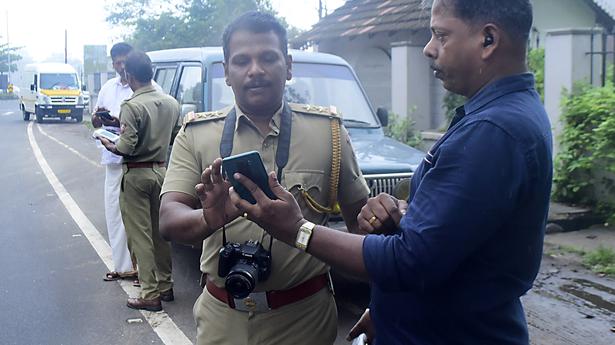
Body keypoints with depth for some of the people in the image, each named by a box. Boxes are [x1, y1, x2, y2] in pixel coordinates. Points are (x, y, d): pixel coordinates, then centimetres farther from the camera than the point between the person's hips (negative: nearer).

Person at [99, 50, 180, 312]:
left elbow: (126, 147, -21)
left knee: (140, 236, 1)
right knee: (160, 232, 17)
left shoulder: (132, 106, -18)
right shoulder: (171, 103, 2)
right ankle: (165, 286, 26)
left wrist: (109, 145, -2)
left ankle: (150, 295, 4)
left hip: (136, 175, -6)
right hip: (162, 171, 7)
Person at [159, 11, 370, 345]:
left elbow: (359, 216, 3)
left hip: (304, 317, 0)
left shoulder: (328, 130, -1)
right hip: (221, 318, 1)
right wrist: (210, 218, -32)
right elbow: (169, 219, -11)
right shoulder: (195, 135, -2)